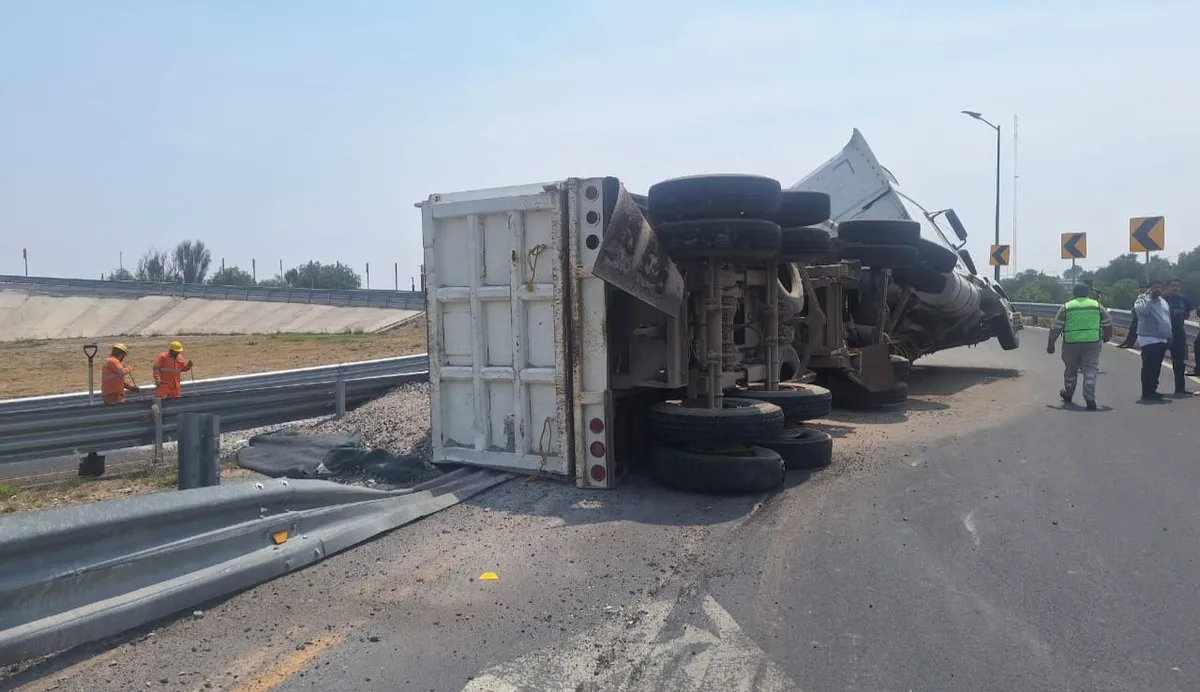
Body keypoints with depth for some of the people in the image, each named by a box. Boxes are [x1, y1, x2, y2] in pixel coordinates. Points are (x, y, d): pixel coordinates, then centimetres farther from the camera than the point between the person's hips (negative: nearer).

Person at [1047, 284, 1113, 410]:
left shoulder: (1066, 307, 3)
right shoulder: (1097, 305, 7)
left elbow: (1056, 328, 0)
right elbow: (1108, 323, 13)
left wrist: (1051, 344, 7)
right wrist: (1107, 335, 32)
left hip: (1071, 343, 0)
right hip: (1092, 343, 0)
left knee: (1070, 370, 15)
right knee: (1090, 371, 0)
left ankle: (1068, 395, 33)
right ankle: (1090, 400, -9)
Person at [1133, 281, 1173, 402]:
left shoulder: (1163, 301, 17)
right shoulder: (1142, 300, -8)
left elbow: (1168, 319, 24)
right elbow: (1142, 310, -32)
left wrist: (1169, 335, 20)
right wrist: (1147, 296, -21)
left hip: (1162, 340, 8)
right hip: (1149, 339, -8)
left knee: (1157, 367, 13)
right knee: (1149, 367, -9)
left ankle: (1152, 391, 22)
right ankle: (1146, 393, -6)